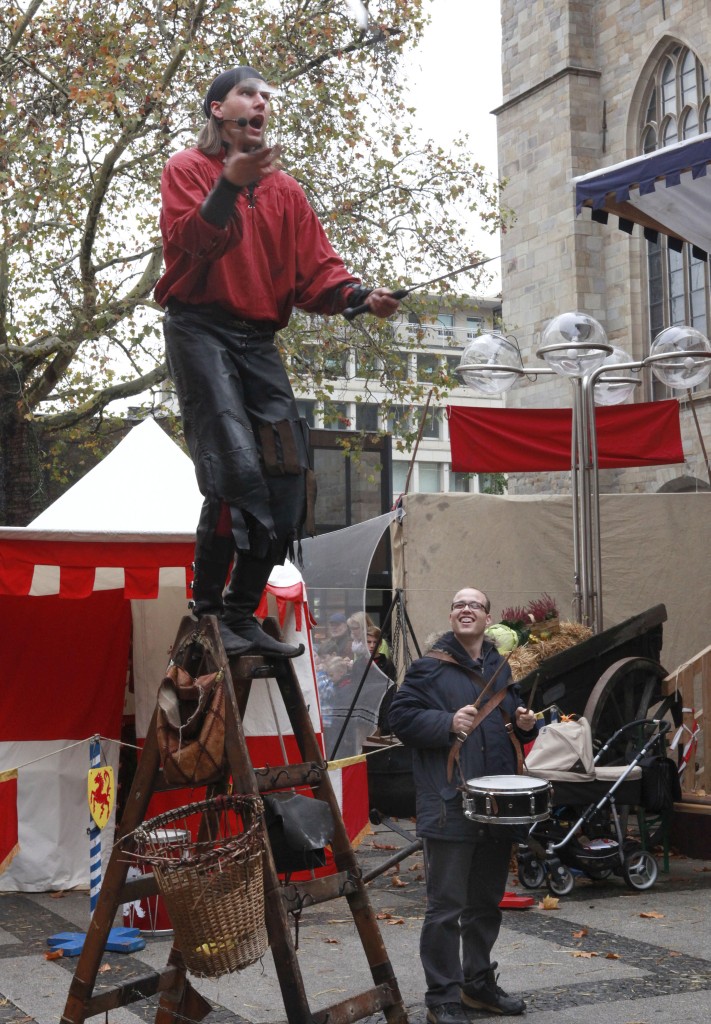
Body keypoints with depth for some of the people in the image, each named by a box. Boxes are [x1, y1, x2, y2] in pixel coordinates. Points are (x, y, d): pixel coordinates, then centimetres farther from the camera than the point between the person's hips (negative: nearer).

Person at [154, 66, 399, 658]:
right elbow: (184, 244, -12)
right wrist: (229, 186, -24)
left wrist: (360, 295, -11)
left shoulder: (286, 191, 20)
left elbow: (316, 271, 9)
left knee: (286, 474, -2)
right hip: (200, 330, -6)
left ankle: (243, 615, 7)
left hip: (258, 342, 6)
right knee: (237, 466, -20)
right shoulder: (187, 170, 6)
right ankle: (207, 611, -10)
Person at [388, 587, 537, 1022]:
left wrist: (525, 722, 5)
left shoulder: (500, 669, 15)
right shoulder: (429, 668, -6)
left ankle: (479, 982, 32)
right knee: (446, 908, -4)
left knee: (487, 902, 18)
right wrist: (448, 723, -22)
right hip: (449, 806, -7)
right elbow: (402, 717, -10)